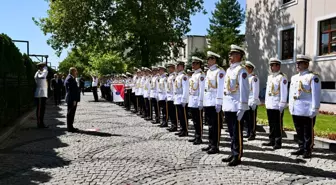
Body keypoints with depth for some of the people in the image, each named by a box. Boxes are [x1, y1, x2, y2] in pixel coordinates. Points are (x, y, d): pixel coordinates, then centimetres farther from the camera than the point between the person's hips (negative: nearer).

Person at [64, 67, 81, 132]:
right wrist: (74, 100, -23)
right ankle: (70, 128, -1)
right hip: (72, 99, -11)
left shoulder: (71, 78, 18)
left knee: (71, 114, 15)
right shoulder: (69, 79, -15)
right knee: (70, 114, -5)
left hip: (72, 99, 11)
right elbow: (70, 90, -21)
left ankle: (70, 127, 23)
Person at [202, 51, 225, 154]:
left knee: (216, 126, 0)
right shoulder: (208, 71, 16)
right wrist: (204, 101, 16)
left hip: (215, 103, -8)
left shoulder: (219, 71, -10)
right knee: (210, 125, 15)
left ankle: (215, 146, 7)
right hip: (207, 102, 9)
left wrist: (218, 103, -19)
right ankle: (211, 144, 25)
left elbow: (221, 88, -16)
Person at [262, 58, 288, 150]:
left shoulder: (282, 77, -8)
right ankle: (272, 141, 22)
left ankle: (278, 143, 7)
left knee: (277, 125, -1)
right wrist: (266, 102, 17)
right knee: (271, 124, 13)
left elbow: (284, 92, -12)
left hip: (277, 105, -7)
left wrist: (281, 105, -15)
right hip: (269, 105, 7)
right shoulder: (269, 77, 16)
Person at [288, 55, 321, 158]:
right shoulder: (294, 78, 15)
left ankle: (307, 151, 12)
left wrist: (314, 110, -14)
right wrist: (291, 107, 15)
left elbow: (316, 95, -10)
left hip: (307, 112, -6)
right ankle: (301, 149, 24)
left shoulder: (313, 77, -6)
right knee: (299, 132, 13)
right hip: (295, 111, 6)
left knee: (308, 133, 3)